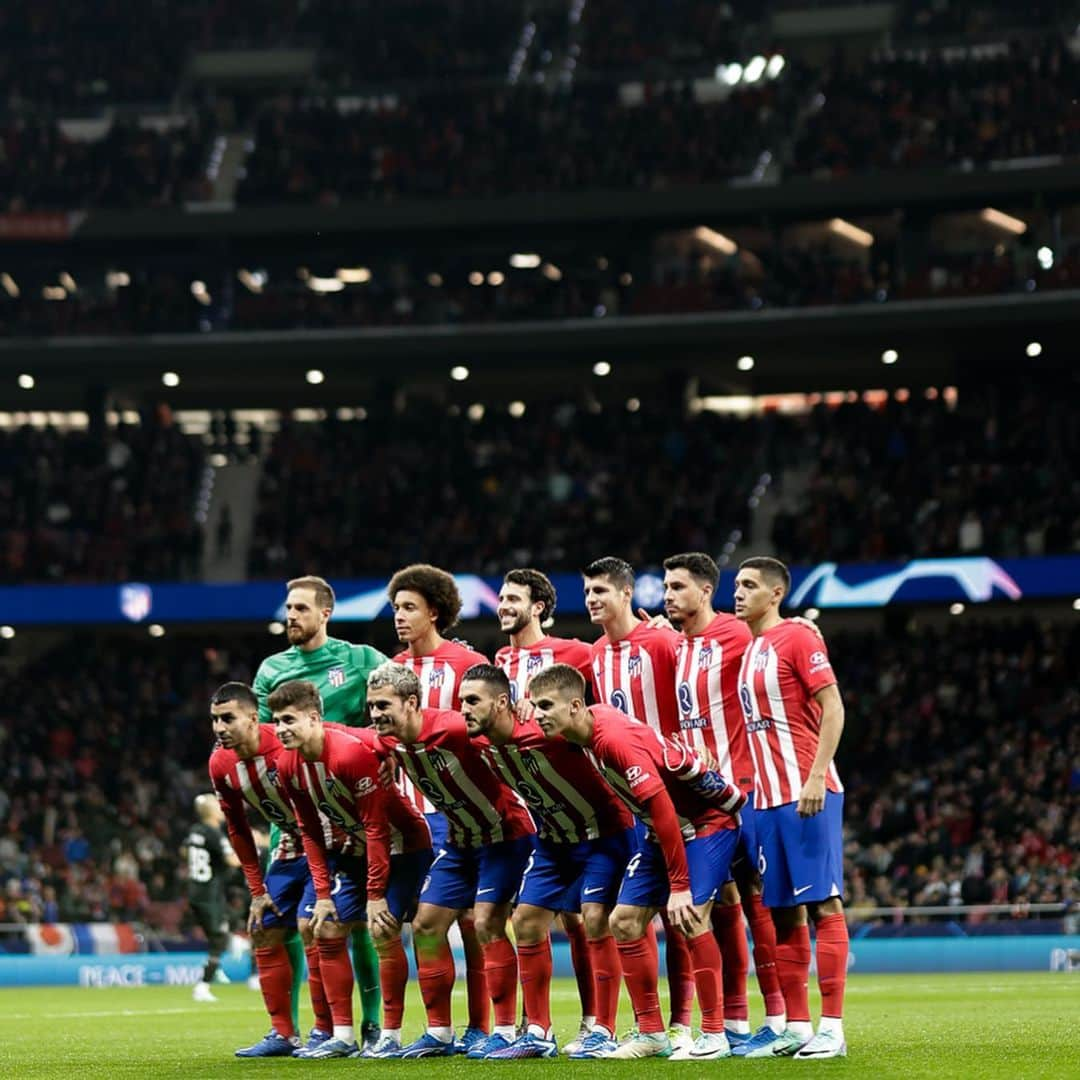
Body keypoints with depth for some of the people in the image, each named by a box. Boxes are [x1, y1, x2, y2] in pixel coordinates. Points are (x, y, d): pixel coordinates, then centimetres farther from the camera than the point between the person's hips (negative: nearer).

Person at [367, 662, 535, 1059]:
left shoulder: (454, 729, -30)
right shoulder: (389, 743, -8)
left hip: (504, 834, -8)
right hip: (460, 840, 8)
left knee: (487, 923, -16)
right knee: (425, 925, 4)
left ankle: (505, 1031, -8)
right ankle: (438, 1033, 13)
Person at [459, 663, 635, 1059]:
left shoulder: (544, 733, -31)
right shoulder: (480, 745, -9)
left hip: (602, 831, -7)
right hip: (552, 838, 8)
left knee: (595, 916, -18)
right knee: (527, 919, 2)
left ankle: (603, 1030, -9)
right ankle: (538, 1033, 10)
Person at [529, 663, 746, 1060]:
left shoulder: (617, 738, -30)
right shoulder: (593, 723, -5)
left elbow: (664, 810, -30)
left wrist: (679, 886, -28)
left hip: (708, 818, -9)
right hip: (662, 826, 9)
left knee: (689, 916, -23)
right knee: (624, 920, 3)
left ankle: (714, 1035, -12)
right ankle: (651, 1034, 11)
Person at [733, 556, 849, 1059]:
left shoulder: (797, 638, -6)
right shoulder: (746, 649, 17)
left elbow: (832, 708, -12)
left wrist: (816, 777, -19)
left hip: (808, 794, -8)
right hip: (767, 797, 8)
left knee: (823, 903, -7)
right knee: (783, 912, 7)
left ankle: (831, 1027, -8)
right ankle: (796, 1026, 10)